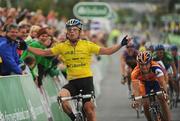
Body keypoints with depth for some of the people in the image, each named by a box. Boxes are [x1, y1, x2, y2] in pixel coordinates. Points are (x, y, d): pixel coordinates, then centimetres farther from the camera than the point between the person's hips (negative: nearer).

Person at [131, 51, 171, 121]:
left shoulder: (155, 67, -39)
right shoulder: (135, 72, -35)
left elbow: (162, 82, -44)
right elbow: (135, 88, -39)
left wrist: (165, 93, -61)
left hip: (156, 81, -1)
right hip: (145, 83, 1)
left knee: (162, 100, -19)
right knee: (145, 104, -11)